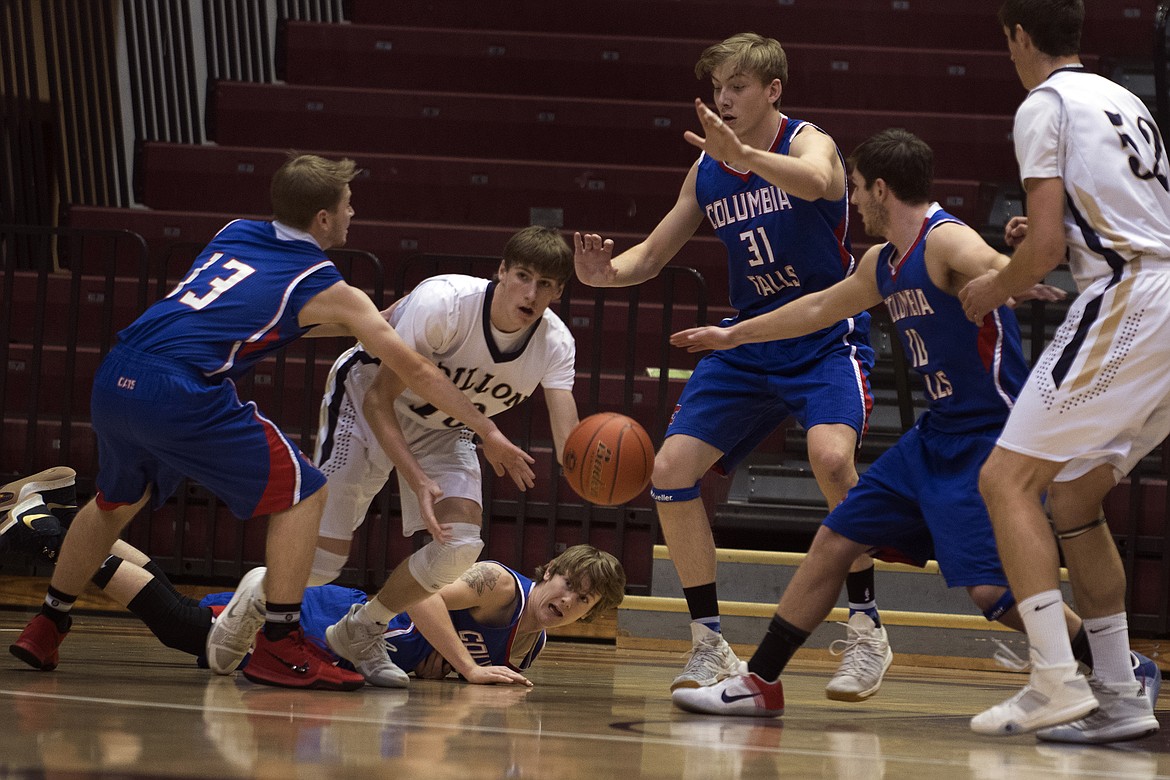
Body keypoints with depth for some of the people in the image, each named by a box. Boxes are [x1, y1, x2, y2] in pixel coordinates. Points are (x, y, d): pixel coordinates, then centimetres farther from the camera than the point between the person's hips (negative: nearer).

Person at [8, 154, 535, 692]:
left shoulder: (235, 234, 22)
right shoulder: (324, 288, 5)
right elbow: (415, 371, 8)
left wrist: (373, 322, 39)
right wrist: (489, 434, 15)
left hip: (114, 382, 7)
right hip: (182, 396, -7)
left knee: (118, 500, 32)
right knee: (301, 492, 4)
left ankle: (46, 627, 37)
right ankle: (278, 648, -1)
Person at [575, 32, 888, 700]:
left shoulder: (807, 142, -13)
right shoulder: (708, 169, 5)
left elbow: (815, 181, -39)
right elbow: (652, 256, 11)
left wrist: (742, 154, -59)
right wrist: (605, 272, -13)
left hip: (829, 339, -7)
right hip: (751, 341, 7)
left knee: (831, 457, -32)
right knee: (671, 471, -3)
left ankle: (868, 630, -19)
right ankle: (711, 646, 7)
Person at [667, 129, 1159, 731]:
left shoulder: (946, 242, -16)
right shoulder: (884, 265, 12)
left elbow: (997, 271, -38)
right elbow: (819, 309, 30)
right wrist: (732, 336, 42)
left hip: (994, 438, -9)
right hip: (937, 436, 9)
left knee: (991, 589, -20)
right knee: (833, 542, 11)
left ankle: (1123, 676, -6)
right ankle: (758, 684, 22)